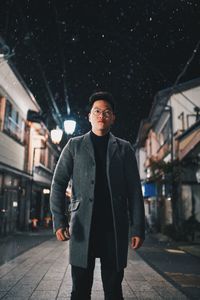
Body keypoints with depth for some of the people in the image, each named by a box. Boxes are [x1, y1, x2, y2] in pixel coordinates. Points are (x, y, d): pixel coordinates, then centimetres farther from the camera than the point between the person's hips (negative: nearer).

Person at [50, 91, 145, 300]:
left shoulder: (124, 148, 11)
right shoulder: (74, 145, 10)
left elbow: (134, 190, 6)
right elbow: (58, 183, 5)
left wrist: (138, 228, -1)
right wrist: (59, 220, -7)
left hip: (115, 228, 1)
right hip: (83, 226, 0)